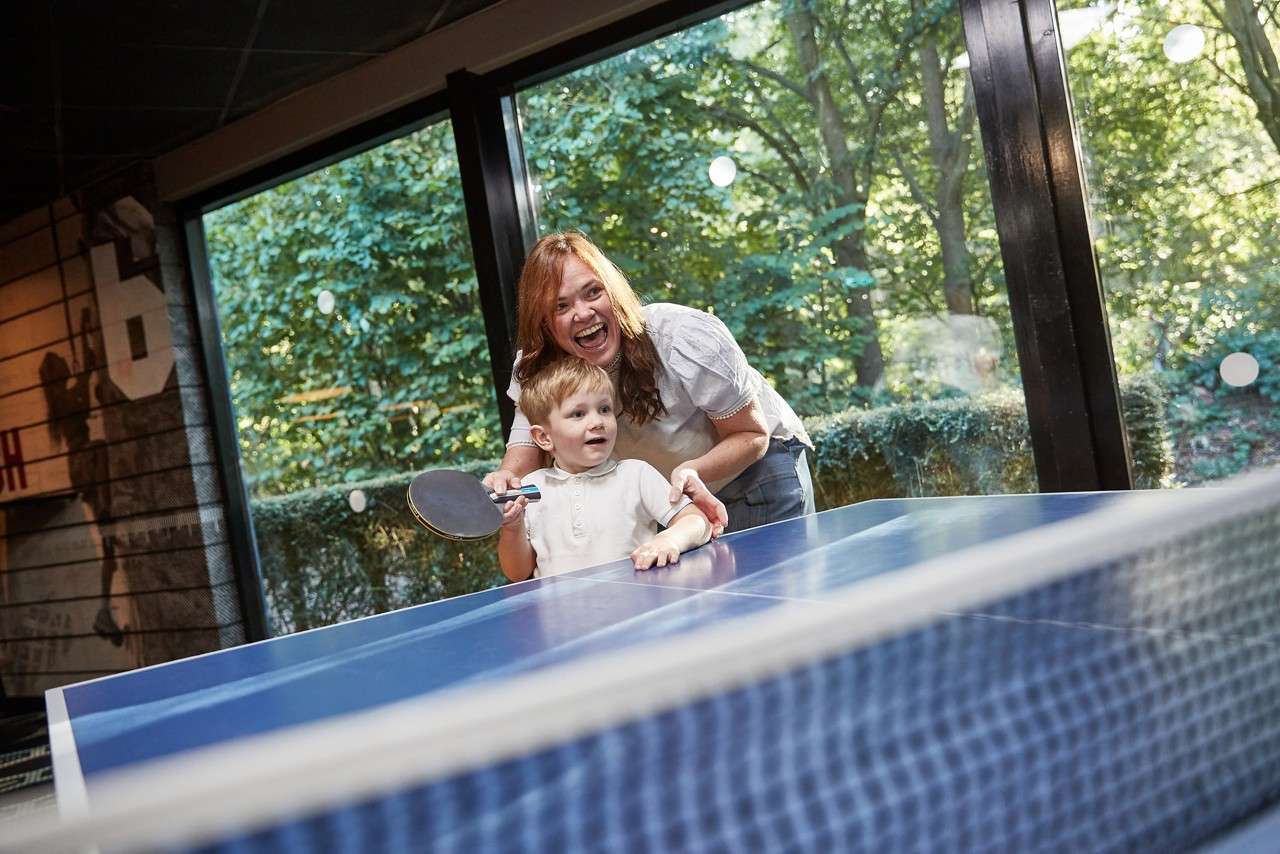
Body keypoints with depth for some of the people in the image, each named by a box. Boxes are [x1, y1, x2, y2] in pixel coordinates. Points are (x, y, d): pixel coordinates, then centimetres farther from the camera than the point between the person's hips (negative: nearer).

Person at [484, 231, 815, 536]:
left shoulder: (688, 339, -32)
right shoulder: (536, 370, -19)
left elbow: (753, 435, -23)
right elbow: (524, 457, -25)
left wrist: (692, 472, -43)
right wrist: (505, 482, -51)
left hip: (758, 466, -3)